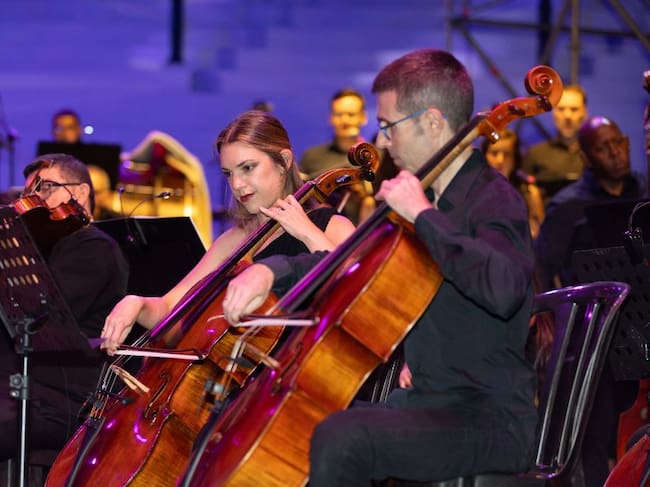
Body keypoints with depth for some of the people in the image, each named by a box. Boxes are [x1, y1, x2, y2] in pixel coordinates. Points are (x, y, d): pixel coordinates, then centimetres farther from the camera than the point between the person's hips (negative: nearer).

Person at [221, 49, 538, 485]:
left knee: (342, 439, -32)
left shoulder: (494, 200, -14)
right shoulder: (426, 198, 14)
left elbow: (501, 289, -35)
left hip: (492, 420, -10)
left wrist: (423, 215, -24)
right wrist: (272, 270, 2)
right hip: (427, 402, 10)